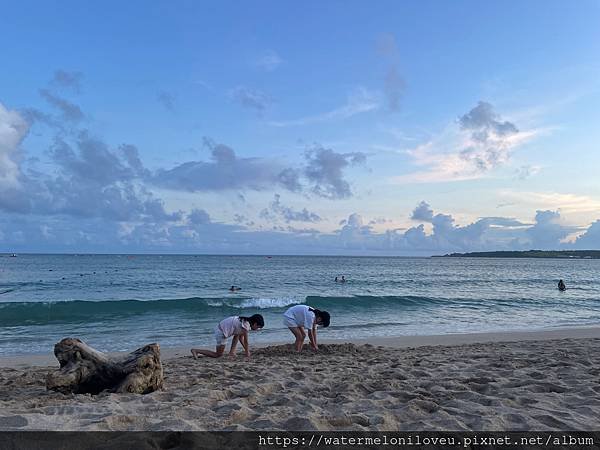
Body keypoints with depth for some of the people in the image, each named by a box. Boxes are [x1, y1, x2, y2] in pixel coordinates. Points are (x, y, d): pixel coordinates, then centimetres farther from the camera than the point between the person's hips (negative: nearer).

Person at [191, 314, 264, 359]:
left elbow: (241, 338, 21)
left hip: (219, 328, 9)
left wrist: (246, 349, 22)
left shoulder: (244, 321, 12)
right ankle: (196, 351, -1)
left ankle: (232, 352, 18)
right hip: (221, 333, -9)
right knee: (218, 355, 2)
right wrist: (247, 353, 5)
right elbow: (246, 341, -7)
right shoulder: (246, 325, -14)